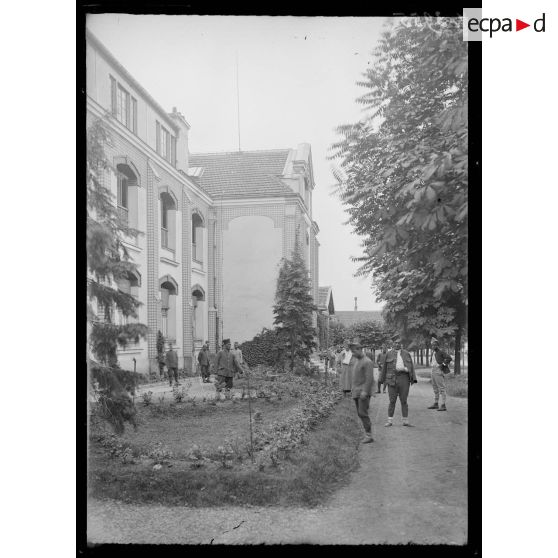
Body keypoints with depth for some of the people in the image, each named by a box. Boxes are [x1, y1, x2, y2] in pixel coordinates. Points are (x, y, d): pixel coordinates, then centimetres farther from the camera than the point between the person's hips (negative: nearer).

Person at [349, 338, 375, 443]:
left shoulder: (367, 362, -13)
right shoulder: (355, 360, 14)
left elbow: (369, 378, -19)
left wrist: (365, 391, -25)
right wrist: (352, 389, 19)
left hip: (364, 392, -8)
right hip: (356, 392, 8)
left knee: (363, 413, -12)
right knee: (360, 414, 8)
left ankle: (369, 436, -8)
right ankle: (368, 432, 15)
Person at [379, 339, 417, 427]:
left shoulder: (406, 354, 9)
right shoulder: (389, 354, 6)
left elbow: (411, 367, 7)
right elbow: (385, 367, 9)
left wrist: (413, 379, -3)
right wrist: (383, 380, 8)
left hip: (404, 379, 1)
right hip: (392, 379, -1)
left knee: (404, 401, 4)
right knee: (392, 401, -1)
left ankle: (405, 421, 9)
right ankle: (390, 421, 5)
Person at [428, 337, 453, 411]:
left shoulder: (442, 352, -10)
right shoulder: (434, 353, 17)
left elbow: (449, 358, -25)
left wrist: (443, 365, -18)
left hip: (439, 373, -9)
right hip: (433, 372, 9)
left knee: (441, 389, -9)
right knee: (435, 389, 14)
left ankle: (443, 406, -9)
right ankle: (436, 404, 22)